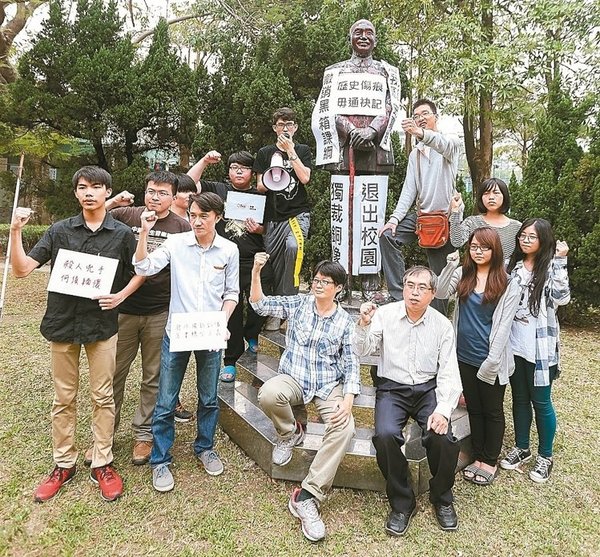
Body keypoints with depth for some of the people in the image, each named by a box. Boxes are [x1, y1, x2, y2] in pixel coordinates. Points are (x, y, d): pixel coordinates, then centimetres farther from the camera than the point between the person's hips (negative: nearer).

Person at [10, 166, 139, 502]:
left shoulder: (122, 234, -2)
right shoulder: (60, 231, 0)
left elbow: (140, 272, 8)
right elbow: (21, 270, -4)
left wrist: (121, 295, -9)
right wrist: (16, 231, -17)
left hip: (102, 324, -1)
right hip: (63, 323, 1)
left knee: (103, 396, 7)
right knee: (64, 398, 12)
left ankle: (102, 464, 22)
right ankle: (64, 465, 28)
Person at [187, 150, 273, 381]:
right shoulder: (218, 189, 11)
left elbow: (270, 229, 14)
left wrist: (259, 229, -8)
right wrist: (205, 161, -2)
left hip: (256, 261, 1)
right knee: (231, 312, 5)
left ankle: (251, 336, 30)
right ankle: (230, 362, 18)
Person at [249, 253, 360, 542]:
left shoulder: (344, 321, 3)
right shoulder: (298, 304, 3)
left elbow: (351, 363, 1)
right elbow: (260, 304, -3)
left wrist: (348, 399, -15)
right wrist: (256, 271, -19)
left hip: (328, 386, 1)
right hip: (293, 378, 0)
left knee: (344, 428, -28)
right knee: (268, 394, -36)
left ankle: (307, 497, -17)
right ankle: (289, 433, -1)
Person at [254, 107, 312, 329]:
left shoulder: (302, 150, 11)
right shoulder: (265, 153, 13)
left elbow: (304, 178, -5)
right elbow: (259, 186, 10)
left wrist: (290, 151, -4)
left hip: (298, 213, -2)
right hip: (274, 216, 2)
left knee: (293, 246, -31)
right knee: (273, 263, -2)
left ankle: (289, 300, -18)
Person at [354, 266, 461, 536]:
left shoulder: (442, 324, -1)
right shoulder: (385, 314, -3)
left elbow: (449, 373, -3)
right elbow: (362, 351, -8)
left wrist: (443, 409, -17)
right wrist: (363, 324, -27)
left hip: (428, 389, 1)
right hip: (392, 388, -1)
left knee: (443, 437, -24)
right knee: (386, 435, -27)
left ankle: (442, 498, 9)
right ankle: (401, 503, 0)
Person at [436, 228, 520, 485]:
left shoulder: (508, 284, -7)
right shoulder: (463, 274, 2)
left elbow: (504, 324, -10)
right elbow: (441, 293, -12)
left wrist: (492, 361, -14)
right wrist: (450, 266, -24)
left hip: (490, 360, -3)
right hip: (465, 357, 3)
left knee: (492, 411, 13)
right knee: (474, 409, 17)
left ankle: (490, 461, 29)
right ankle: (478, 457, 32)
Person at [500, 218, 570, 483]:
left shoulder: (551, 266, -5)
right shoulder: (512, 265, 7)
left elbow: (561, 298, -21)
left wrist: (559, 261, -22)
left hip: (540, 347, -4)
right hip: (514, 344, 4)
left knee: (541, 402, 6)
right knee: (519, 398, 16)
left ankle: (545, 456, 24)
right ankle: (521, 448, 32)